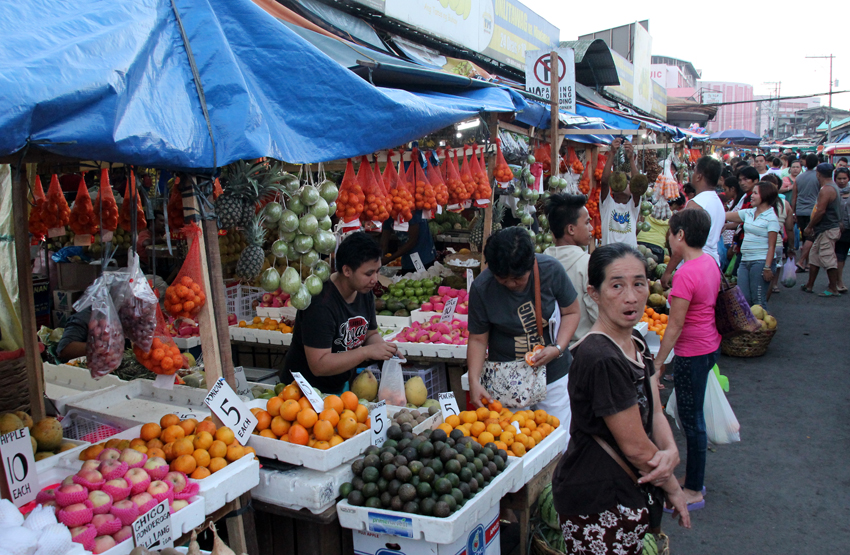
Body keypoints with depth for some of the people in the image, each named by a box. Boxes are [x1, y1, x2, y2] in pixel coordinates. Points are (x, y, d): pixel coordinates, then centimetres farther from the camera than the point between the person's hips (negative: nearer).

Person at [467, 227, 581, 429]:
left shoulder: (551, 269, -13)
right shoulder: (481, 288, -15)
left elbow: (572, 312, 1)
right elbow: (477, 338, -6)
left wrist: (558, 348, -14)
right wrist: (474, 381, -17)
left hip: (554, 375, 1)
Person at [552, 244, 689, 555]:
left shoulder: (636, 343, 4)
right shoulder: (601, 359, -26)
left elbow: (654, 412, 6)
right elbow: (635, 446, -19)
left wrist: (671, 451, -14)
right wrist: (673, 488, -4)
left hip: (627, 491, 9)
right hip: (599, 508, -9)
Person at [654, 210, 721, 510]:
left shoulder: (685, 274, -24)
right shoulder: (709, 262, 2)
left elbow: (675, 326, -21)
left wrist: (658, 362, -14)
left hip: (692, 354, -9)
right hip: (710, 347, 9)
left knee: (691, 419, 4)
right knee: (693, 415, 20)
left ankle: (694, 492, 18)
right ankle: (694, 477, 35)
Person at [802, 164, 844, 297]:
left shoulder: (826, 190, -18)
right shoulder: (833, 187, 16)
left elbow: (820, 211, -24)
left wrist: (809, 227, -13)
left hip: (827, 230, -11)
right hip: (825, 230, 11)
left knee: (828, 259, -5)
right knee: (814, 256, 15)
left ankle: (833, 289, 1)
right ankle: (809, 286, 21)